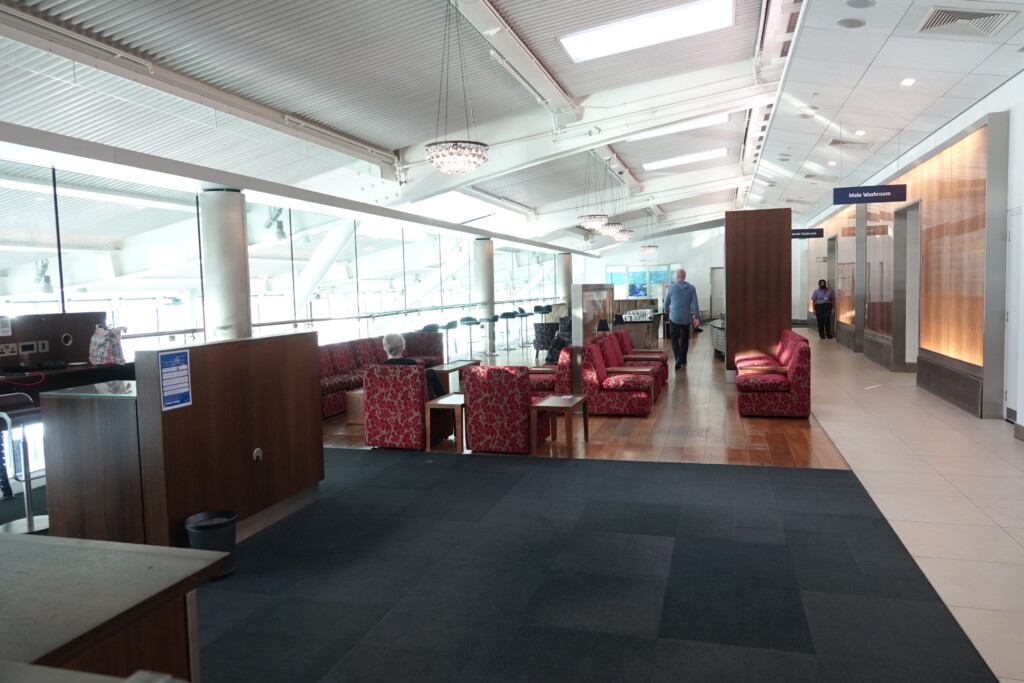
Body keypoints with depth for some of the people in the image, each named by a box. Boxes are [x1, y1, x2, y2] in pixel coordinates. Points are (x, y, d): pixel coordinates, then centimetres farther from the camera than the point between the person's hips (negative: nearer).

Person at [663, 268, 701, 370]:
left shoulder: (671, 287, -6)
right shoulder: (691, 288, -1)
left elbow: (666, 302, 4)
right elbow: (695, 304, -4)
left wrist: (666, 310, 24)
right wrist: (697, 317, -2)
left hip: (674, 318, -3)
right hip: (686, 318, 3)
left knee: (674, 338, 2)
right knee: (684, 338, 17)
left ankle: (678, 359, -16)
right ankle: (683, 359, 24)